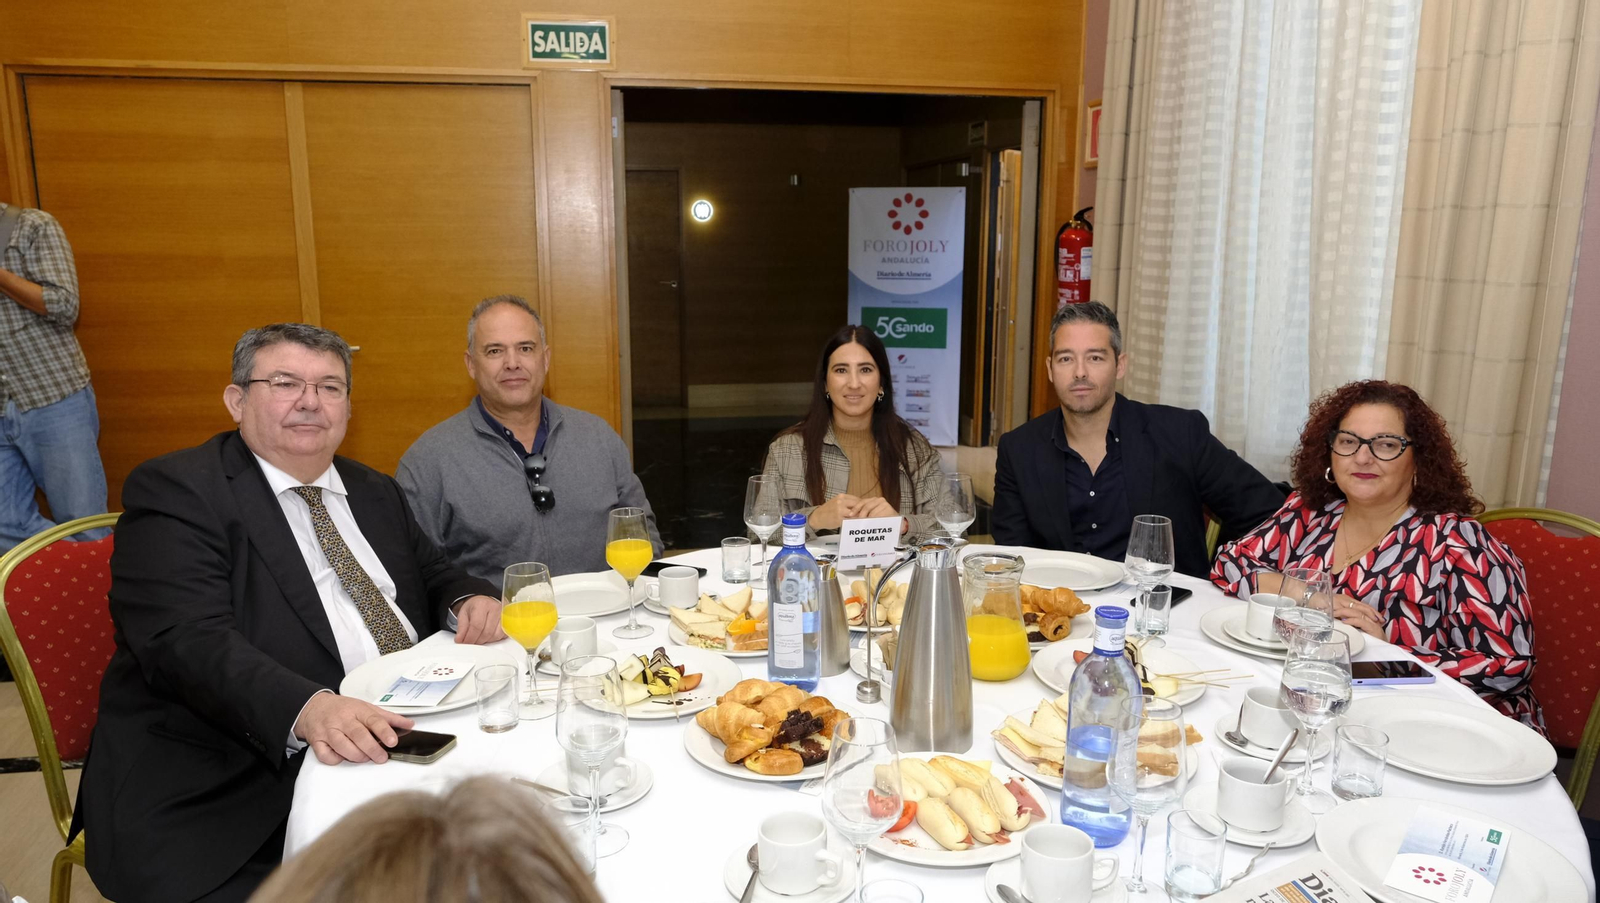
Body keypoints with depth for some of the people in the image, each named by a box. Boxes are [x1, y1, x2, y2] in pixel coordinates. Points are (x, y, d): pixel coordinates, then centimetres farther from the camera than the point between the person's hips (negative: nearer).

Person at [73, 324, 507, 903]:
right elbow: (191, 641, -19)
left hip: (400, 742, 6)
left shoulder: (374, 492, 16)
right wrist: (310, 710, -37)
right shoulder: (173, 491, -6)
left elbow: (432, 574, 25)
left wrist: (469, 600, -2)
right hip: (237, 795, -6)